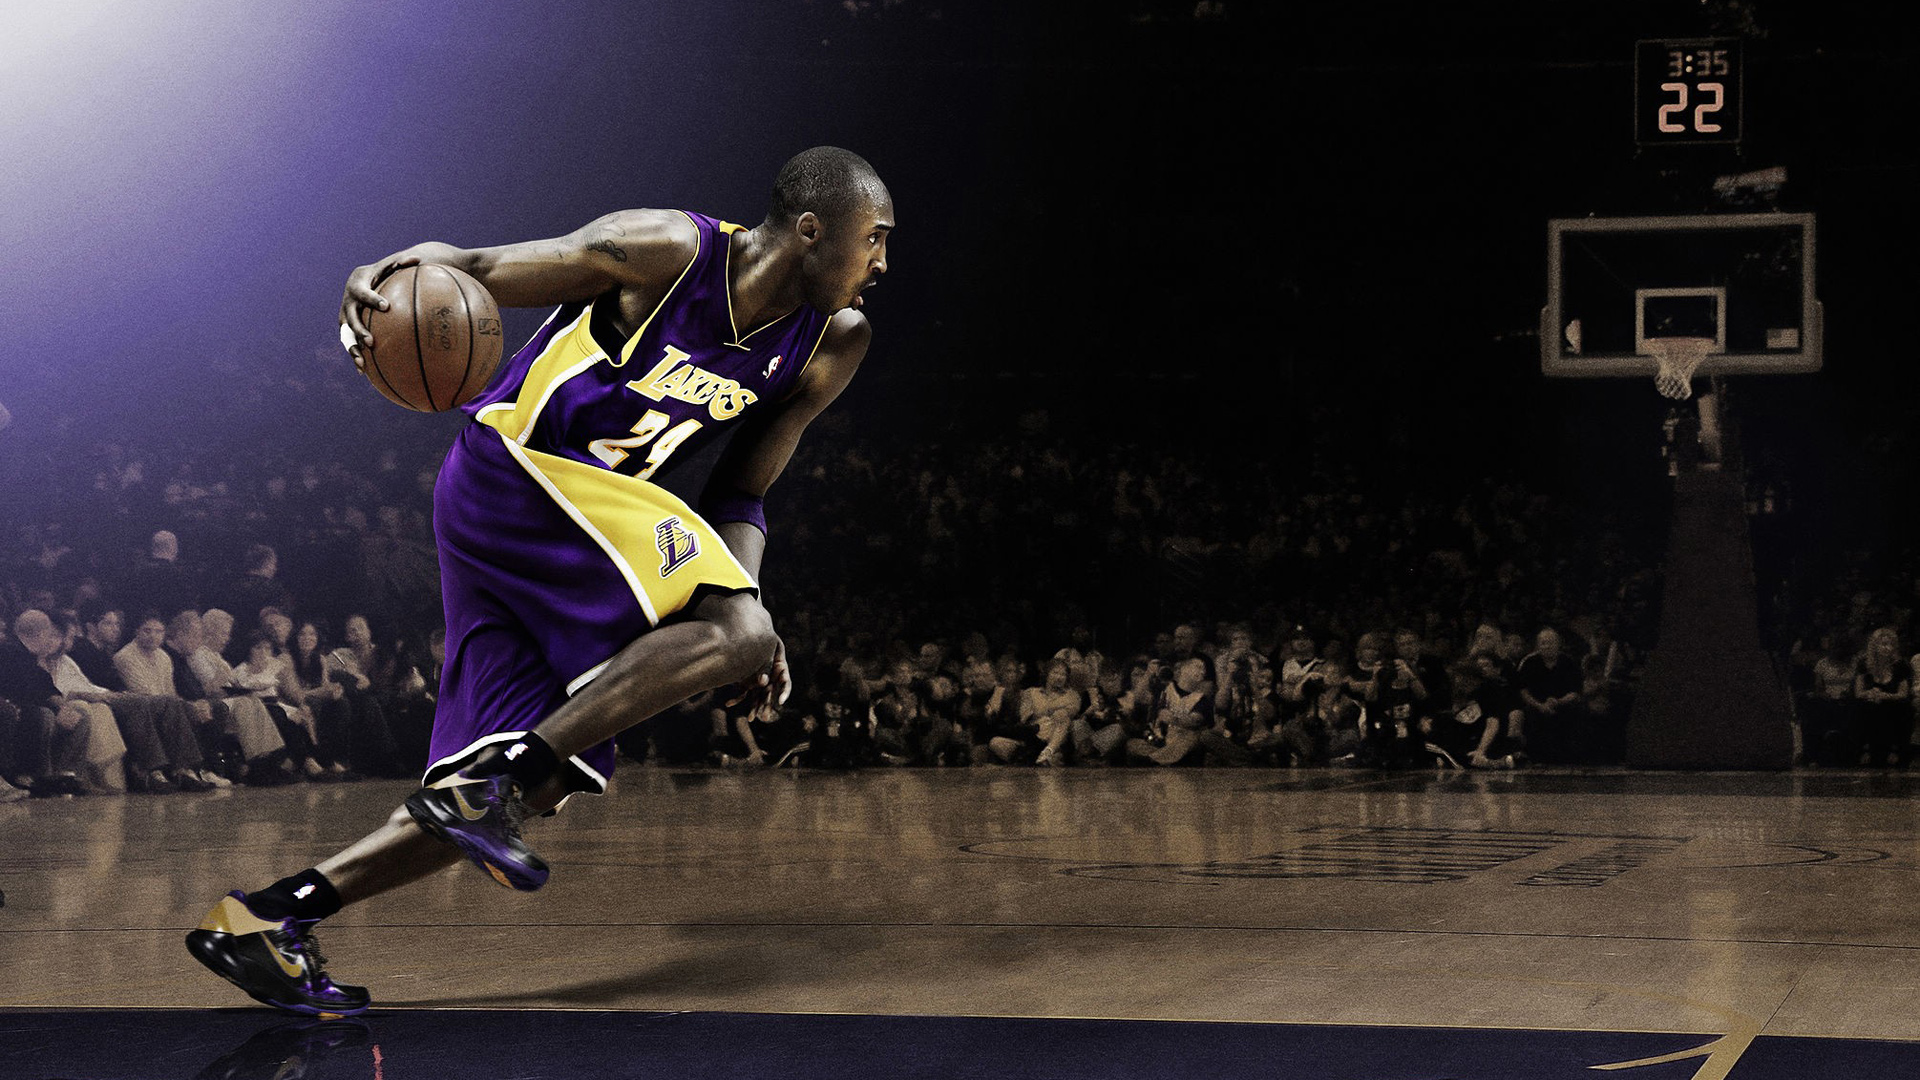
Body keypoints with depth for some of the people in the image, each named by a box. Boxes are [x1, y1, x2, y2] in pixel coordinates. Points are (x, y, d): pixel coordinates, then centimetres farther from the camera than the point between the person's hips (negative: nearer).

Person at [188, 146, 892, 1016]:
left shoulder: (829, 347, 6)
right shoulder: (667, 251, -14)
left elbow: (739, 495, 15)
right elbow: (473, 269, -10)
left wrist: (743, 601, -2)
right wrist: (384, 276, -32)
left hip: (582, 511, 8)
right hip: (510, 466, -8)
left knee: (535, 788, 2)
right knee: (736, 631, -23)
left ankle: (264, 914, 7)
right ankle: (488, 779, -20)